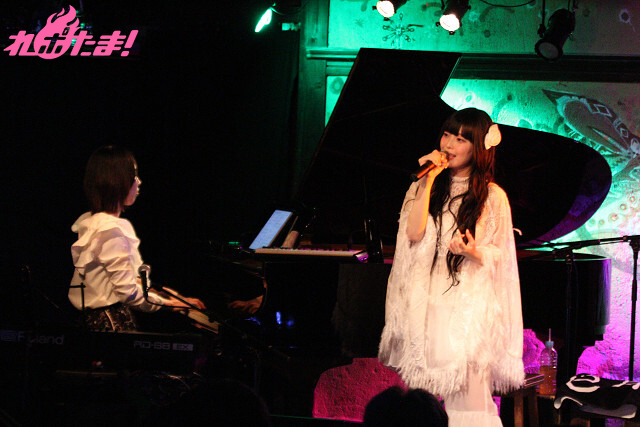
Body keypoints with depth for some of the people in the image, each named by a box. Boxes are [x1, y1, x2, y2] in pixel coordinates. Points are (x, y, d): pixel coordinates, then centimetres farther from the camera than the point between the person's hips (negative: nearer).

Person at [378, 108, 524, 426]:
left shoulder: (492, 196, 4)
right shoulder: (424, 187, 12)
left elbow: (499, 255, 5)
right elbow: (413, 233, -4)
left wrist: (473, 251, -17)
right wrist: (429, 180, -5)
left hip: (469, 302, -2)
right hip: (426, 301, 2)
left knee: (468, 393, -10)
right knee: (420, 399, 0)